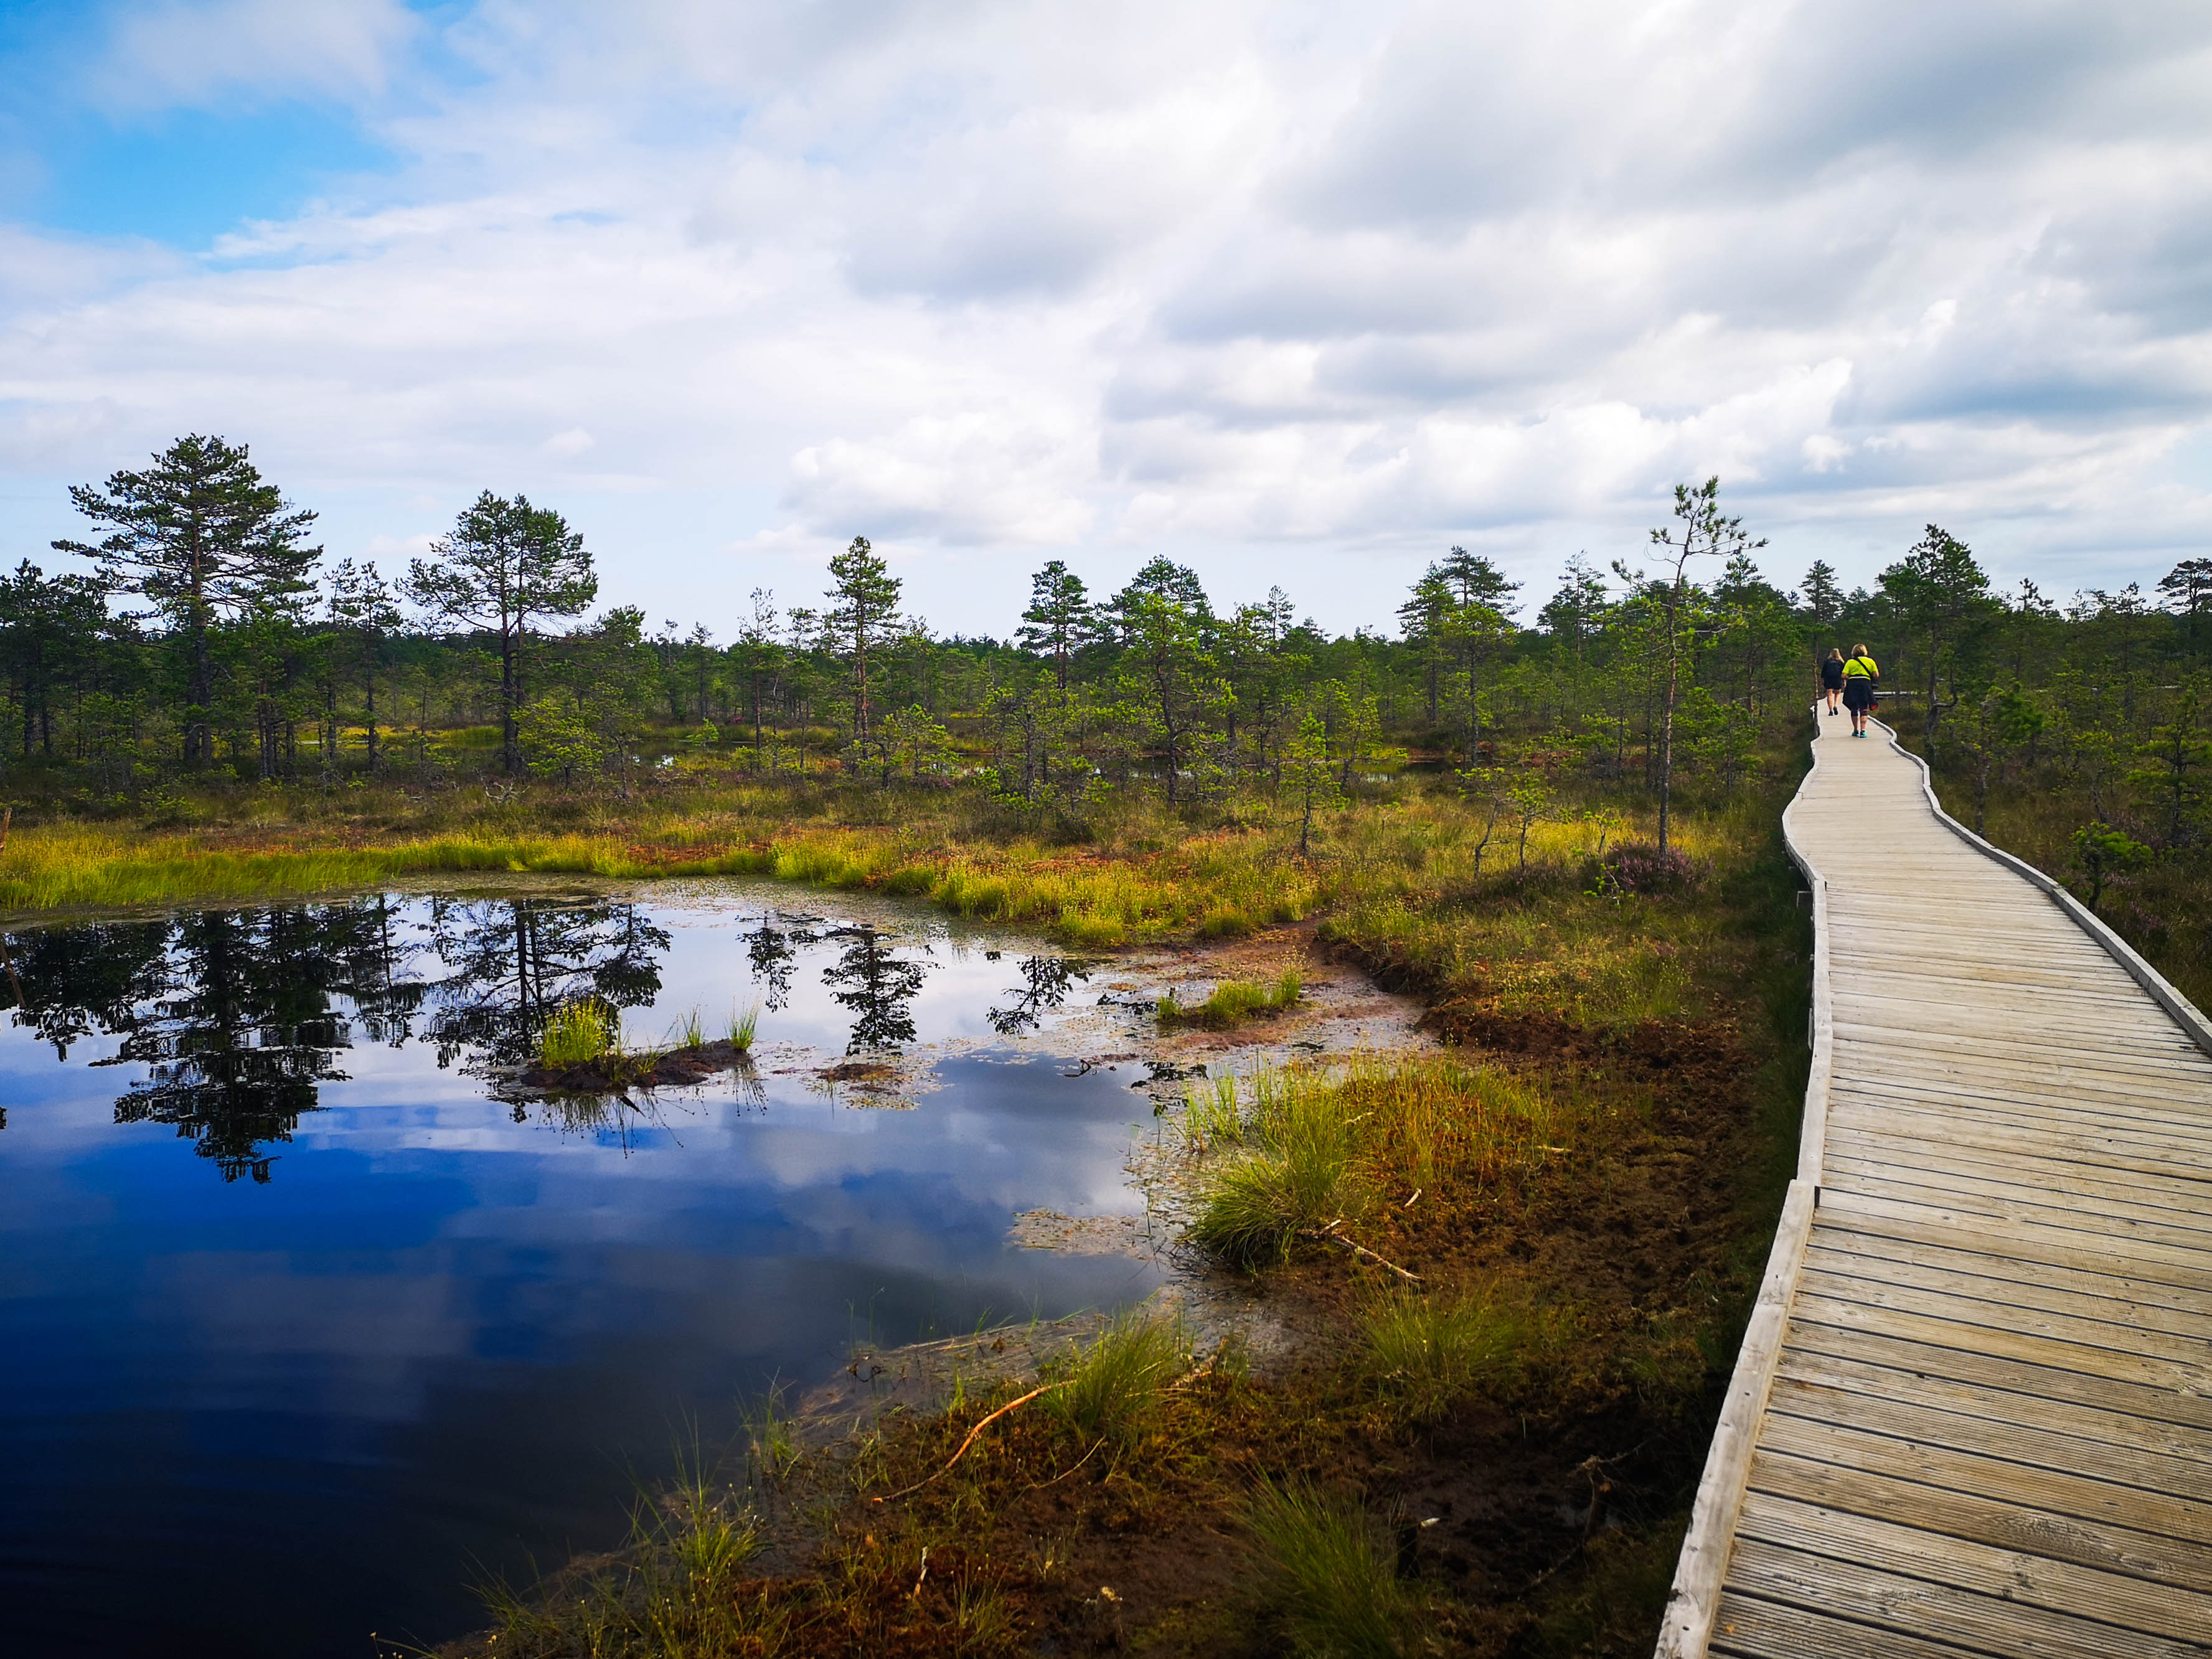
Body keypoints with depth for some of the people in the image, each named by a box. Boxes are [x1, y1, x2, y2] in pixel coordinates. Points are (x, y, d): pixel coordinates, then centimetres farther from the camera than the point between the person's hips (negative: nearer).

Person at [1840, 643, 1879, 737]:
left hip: (1852, 685, 0)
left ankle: (1856, 730, 18)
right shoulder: (1870, 661, 8)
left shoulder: (1850, 662, 4)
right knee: (1864, 709, 0)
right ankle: (1863, 731, -12)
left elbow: (1844, 676, -6)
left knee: (1854, 709, 11)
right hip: (1865, 684, 0)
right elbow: (1876, 675, 1)